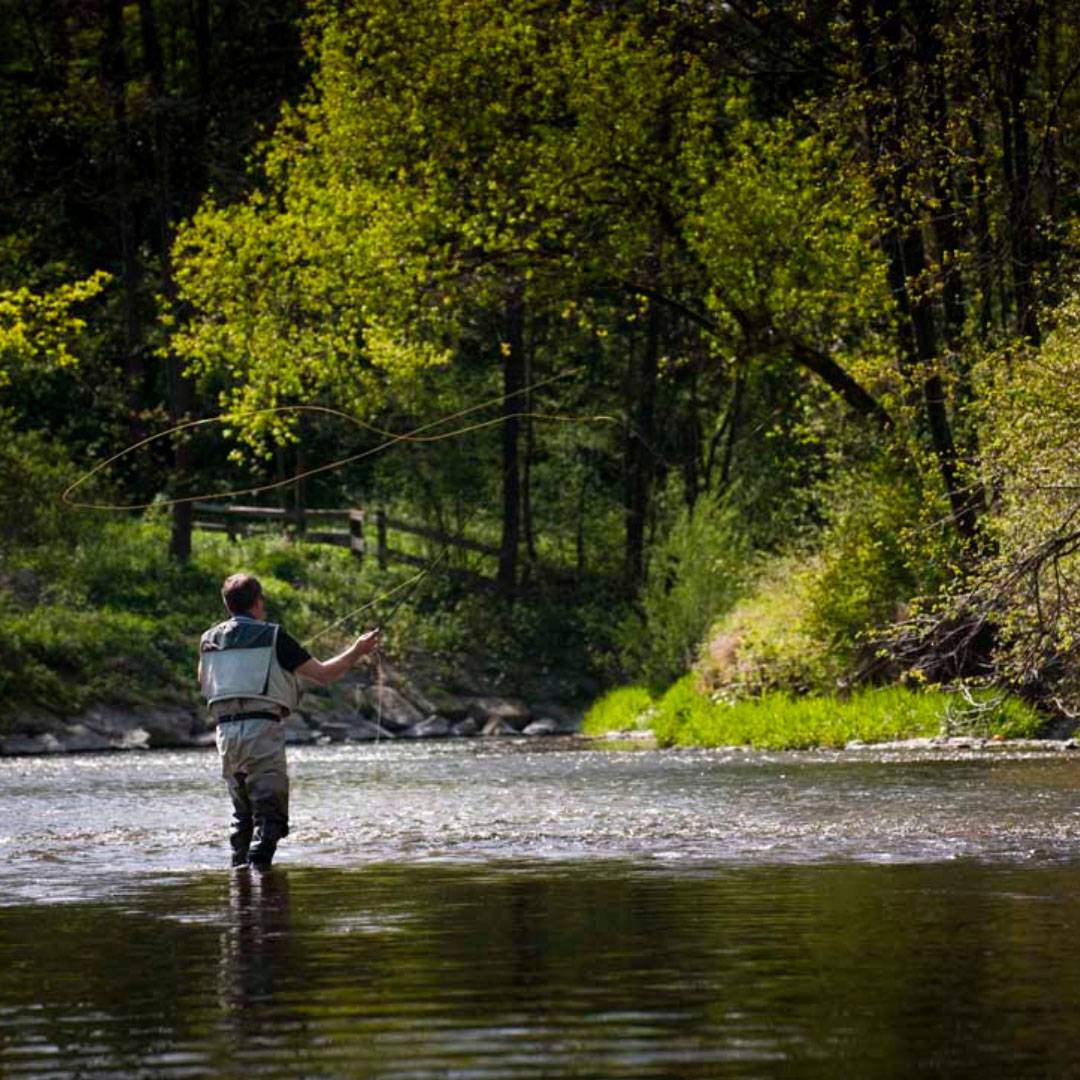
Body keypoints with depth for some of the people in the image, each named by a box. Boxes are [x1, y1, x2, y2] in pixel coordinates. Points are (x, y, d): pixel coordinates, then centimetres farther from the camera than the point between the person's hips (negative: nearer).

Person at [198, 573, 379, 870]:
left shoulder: (209, 640, 12)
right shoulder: (272, 636, -1)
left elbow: (204, 684, 30)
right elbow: (323, 674, 3)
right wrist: (357, 651, 17)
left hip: (225, 730, 5)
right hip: (262, 728, -5)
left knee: (242, 812, 17)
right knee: (270, 812, -5)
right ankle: (258, 867, -21)